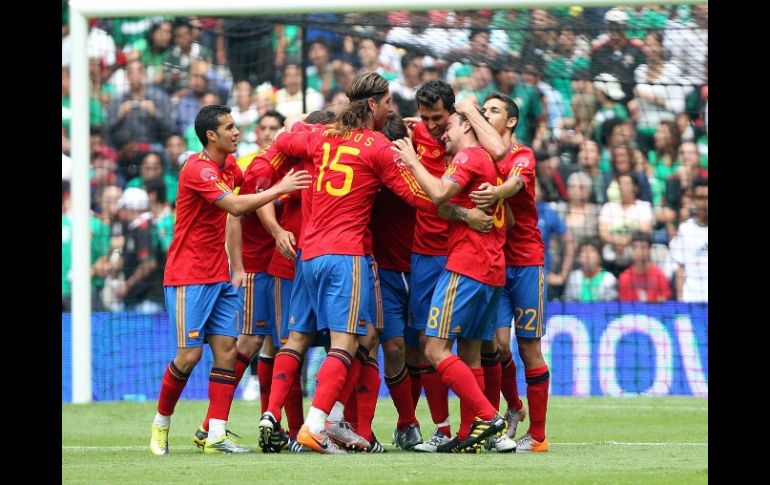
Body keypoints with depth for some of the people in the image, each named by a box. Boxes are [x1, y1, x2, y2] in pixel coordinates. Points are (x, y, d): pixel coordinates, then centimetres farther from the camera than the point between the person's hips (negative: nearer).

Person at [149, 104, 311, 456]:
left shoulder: (228, 164, 11)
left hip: (219, 276, 8)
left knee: (226, 349, -3)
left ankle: (216, 436, -7)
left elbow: (253, 186, 26)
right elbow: (235, 206, -27)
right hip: (189, 277, -8)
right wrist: (279, 189, -24)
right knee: (190, 354, -8)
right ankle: (161, 422, 14)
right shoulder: (198, 170, -17)